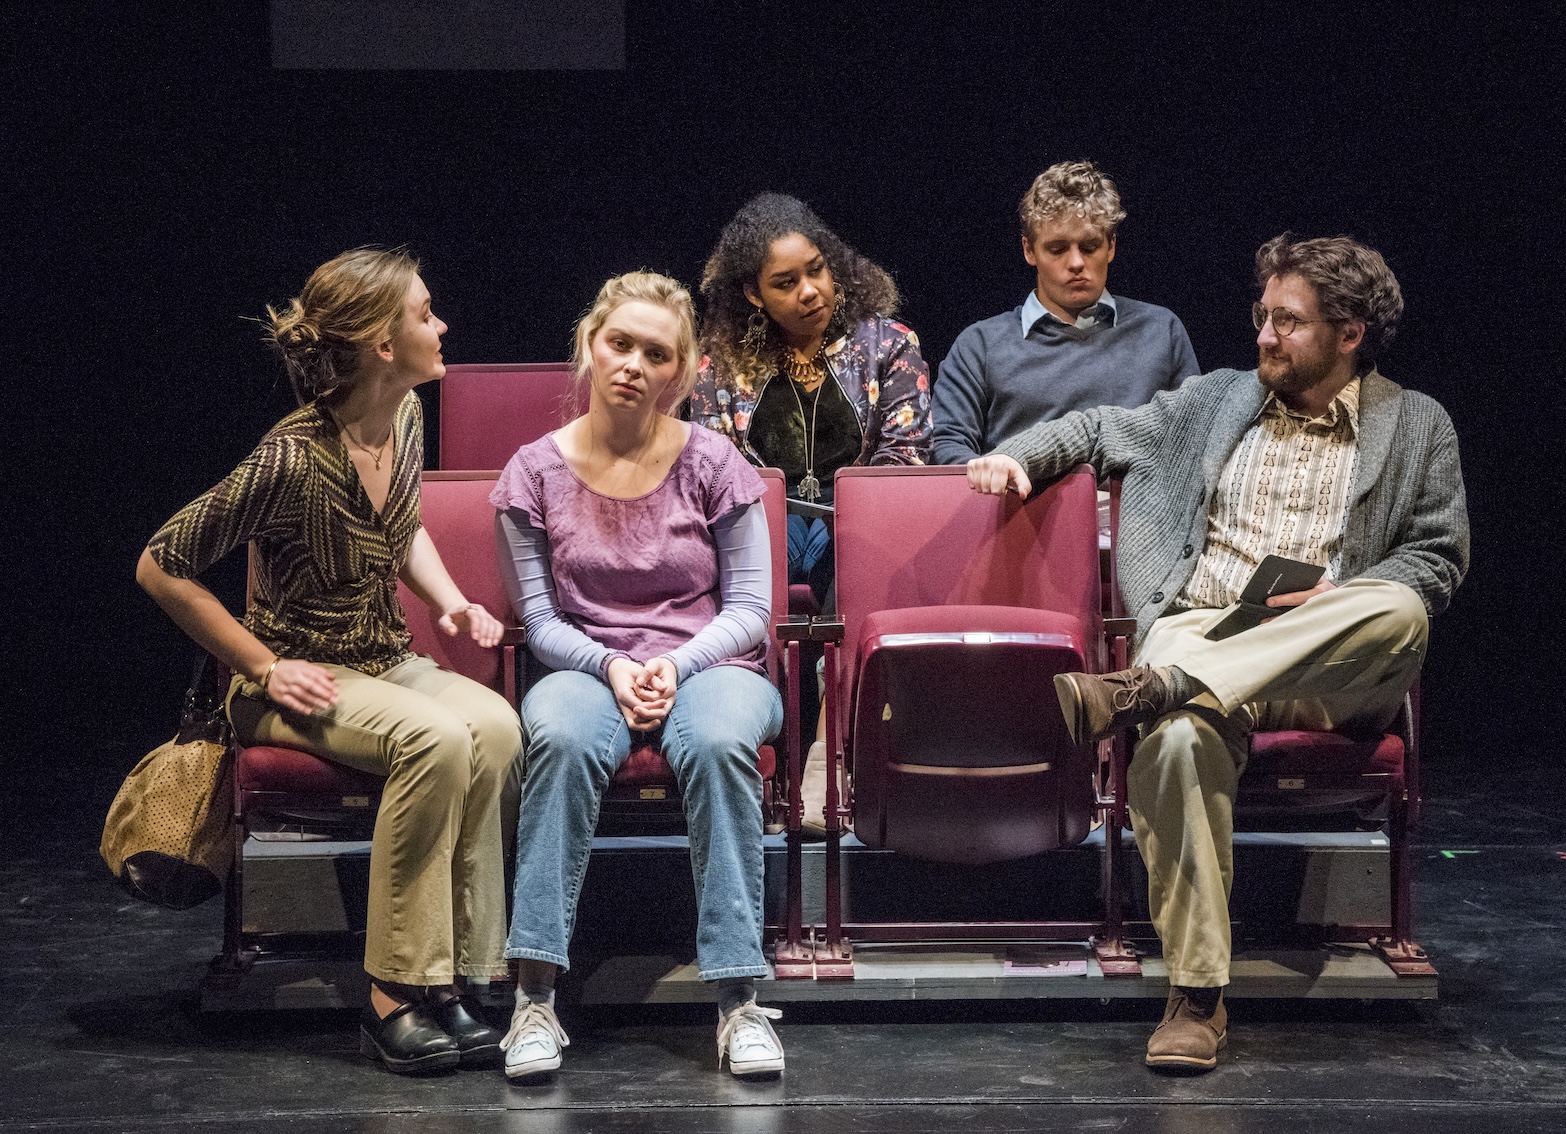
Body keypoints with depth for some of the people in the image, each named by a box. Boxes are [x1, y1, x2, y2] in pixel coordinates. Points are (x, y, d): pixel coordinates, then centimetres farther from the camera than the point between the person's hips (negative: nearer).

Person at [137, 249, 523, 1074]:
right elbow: (161, 567, -15)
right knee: (436, 737, -34)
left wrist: (451, 603, 6)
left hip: (386, 665, 6)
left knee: (494, 724, -27)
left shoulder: (404, 418, 2)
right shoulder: (294, 458, -21)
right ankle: (394, 1000, -26)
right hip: (304, 681, -6)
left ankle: (445, 983, -22)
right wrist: (265, 668, -14)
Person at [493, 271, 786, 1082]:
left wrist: (676, 664, -14)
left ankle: (738, 1000, -35)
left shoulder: (712, 464, 4)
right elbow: (540, 620, 5)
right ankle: (535, 998, -37)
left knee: (717, 742, -37)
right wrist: (611, 668, -14)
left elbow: (748, 608, 4)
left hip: (709, 665, 0)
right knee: (561, 738, -37)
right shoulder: (536, 472, 6)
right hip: (586, 666, 0)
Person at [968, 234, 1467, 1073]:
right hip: (1196, 633, 1)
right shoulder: (1215, 400, 24)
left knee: (1398, 611, -38)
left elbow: (1439, 556, 10)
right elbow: (1101, 430, 29)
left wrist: (1335, 598, -7)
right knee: (1177, 741, -36)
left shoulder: (1417, 426, 16)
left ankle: (1141, 691, -44)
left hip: (1329, 668, -1)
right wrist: (1018, 454, 9)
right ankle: (1196, 996, -31)